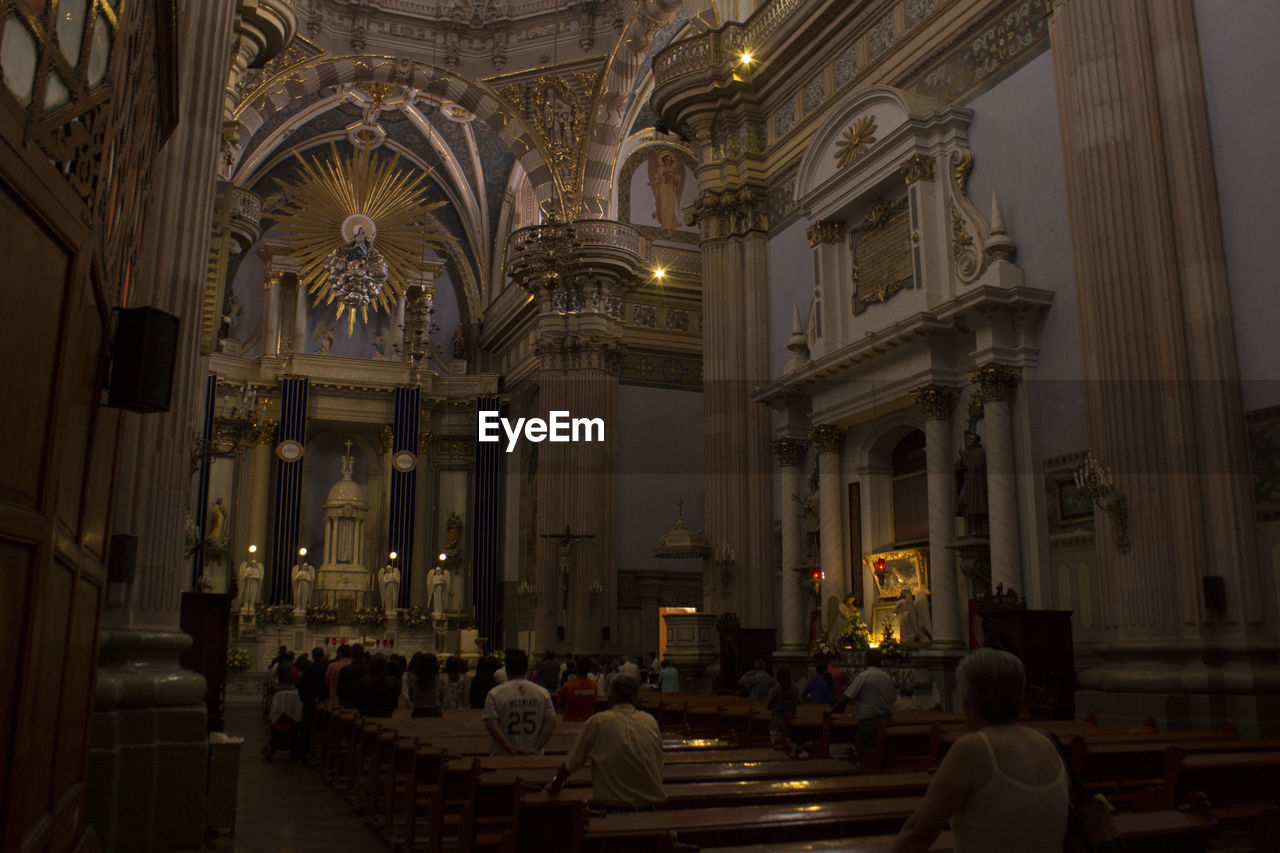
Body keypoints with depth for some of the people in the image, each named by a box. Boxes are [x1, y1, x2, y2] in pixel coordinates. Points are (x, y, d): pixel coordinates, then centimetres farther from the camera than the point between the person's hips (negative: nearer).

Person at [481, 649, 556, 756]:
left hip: (503, 759, -2)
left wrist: (510, 748, -14)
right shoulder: (543, 692, 1)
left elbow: (491, 724, -14)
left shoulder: (494, 694, -6)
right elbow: (550, 723, -4)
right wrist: (536, 748, -6)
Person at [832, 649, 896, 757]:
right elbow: (893, 699, 16)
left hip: (869, 721, -6)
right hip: (886, 719, 6)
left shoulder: (863, 676, -13)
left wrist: (832, 709, -4)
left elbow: (846, 698, -15)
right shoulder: (888, 677, 6)